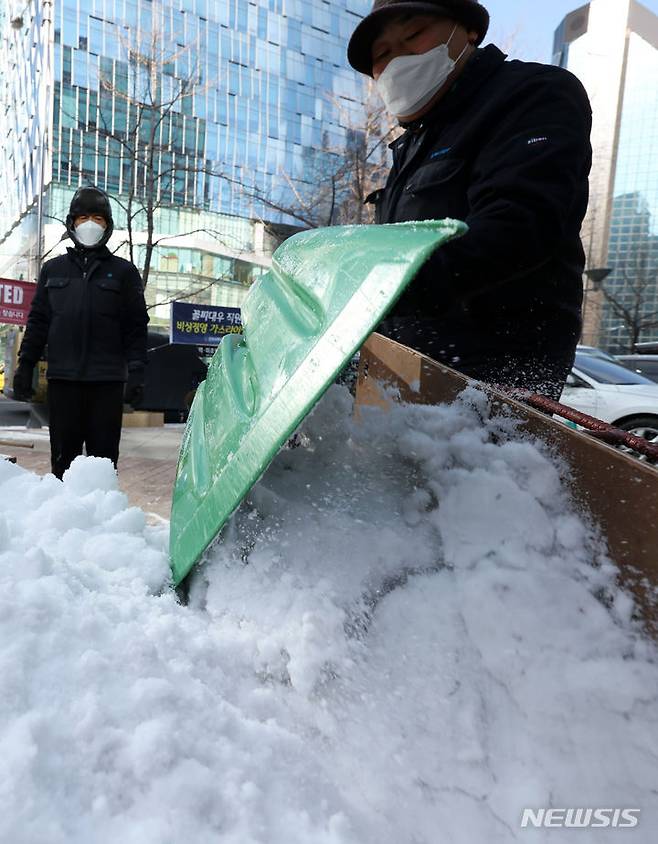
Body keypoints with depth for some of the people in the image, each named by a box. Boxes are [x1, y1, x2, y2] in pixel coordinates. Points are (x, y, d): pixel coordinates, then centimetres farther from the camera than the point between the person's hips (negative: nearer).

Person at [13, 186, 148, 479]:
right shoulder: (53, 269, 16)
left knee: (104, 454, 0)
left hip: (106, 379, -2)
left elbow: (136, 326, 4)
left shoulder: (123, 271, 9)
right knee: (63, 454, 5)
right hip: (62, 377, 2)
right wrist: (25, 365, 9)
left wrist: (136, 371, -6)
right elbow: (37, 321, 16)